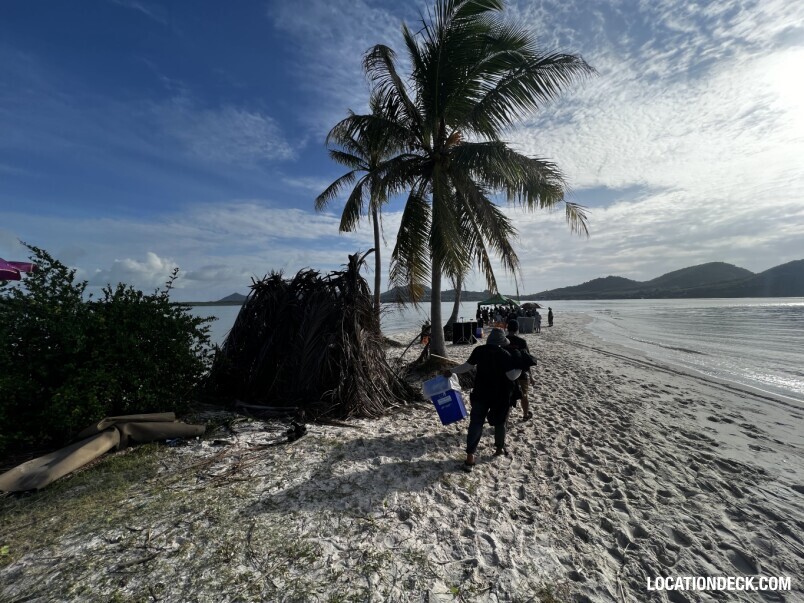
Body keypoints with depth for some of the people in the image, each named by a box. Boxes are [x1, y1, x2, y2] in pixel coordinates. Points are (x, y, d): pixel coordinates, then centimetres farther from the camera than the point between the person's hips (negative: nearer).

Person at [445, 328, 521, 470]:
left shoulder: (479, 351, -6)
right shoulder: (505, 355, -14)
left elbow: (467, 366, -2)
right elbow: (512, 376, -14)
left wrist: (451, 371, 8)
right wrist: (521, 368, 4)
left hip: (481, 394, 2)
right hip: (500, 396, -1)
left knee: (475, 424, 5)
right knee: (499, 422, 21)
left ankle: (470, 456, 2)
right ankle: (500, 448, 38)